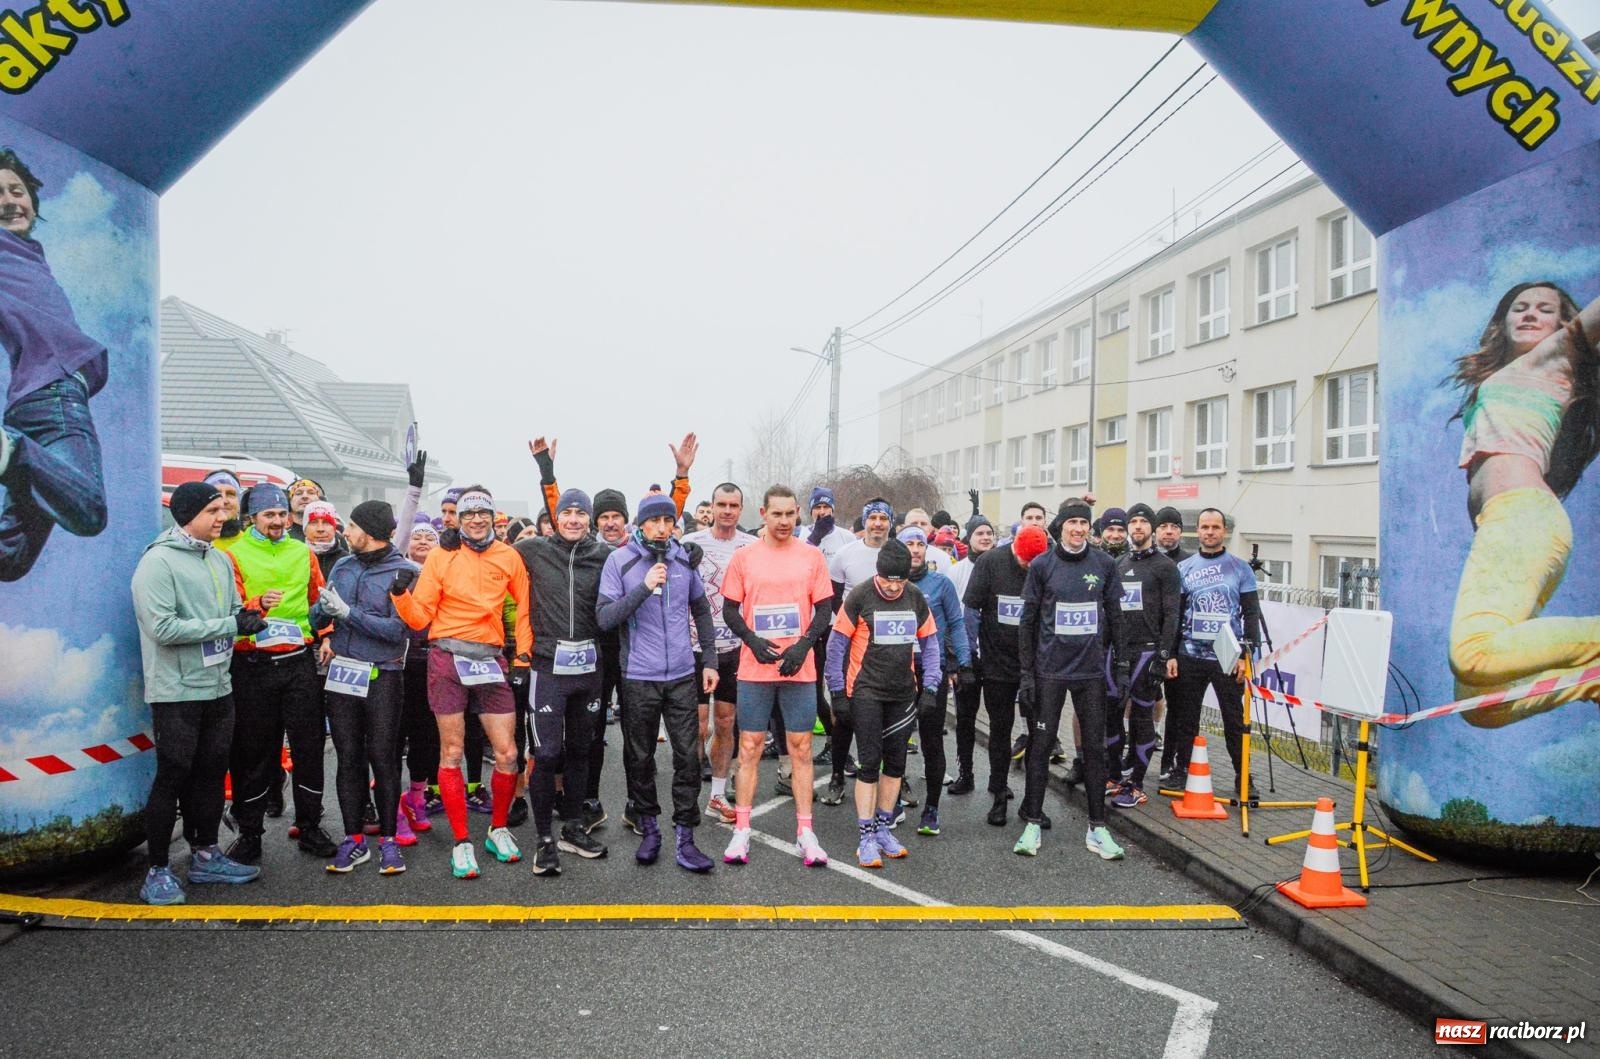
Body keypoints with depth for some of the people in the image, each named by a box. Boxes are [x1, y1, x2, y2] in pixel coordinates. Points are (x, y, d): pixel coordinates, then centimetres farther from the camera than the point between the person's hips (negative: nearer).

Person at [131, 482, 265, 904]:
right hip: (177, 692, -7)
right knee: (172, 778, -1)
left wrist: (247, 616, -7)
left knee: (211, 773, 14)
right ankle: (158, 871, 12)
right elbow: (164, 628, -22)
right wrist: (230, 625, -21)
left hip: (218, 688, 7)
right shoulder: (159, 561, -14)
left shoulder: (220, 559, 10)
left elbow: (234, 611, 17)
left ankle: (205, 856, 27)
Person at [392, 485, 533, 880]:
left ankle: (498, 829, 24)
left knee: (506, 753, 2)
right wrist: (402, 594, -20)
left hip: (490, 661, 2)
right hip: (447, 659, -2)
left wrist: (523, 658, 4)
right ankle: (461, 843, 14)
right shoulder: (441, 555, 0)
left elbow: (525, 607, 11)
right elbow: (420, 617, -1)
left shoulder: (509, 557, 5)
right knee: (451, 752, 3)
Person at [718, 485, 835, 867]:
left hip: (799, 668, 0)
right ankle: (741, 831, 12)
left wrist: (803, 645, -10)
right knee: (749, 747, 4)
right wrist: (754, 642, -12)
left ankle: (805, 832, 13)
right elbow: (729, 610, 4)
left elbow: (824, 609, 5)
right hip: (754, 668, 0)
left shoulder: (812, 556, 3)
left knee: (801, 748, 5)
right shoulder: (743, 557, 2)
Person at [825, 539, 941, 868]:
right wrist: (838, 692, -6)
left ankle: (883, 829, 23)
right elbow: (837, 644, -5)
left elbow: (930, 643, 11)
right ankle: (867, 838, 5)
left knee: (896, 762, 9)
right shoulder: (860, 596, -9)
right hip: (866, 692, -4)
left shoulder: (916, 598, 3)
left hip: (903, 693, 4)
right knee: (870, 761, -4)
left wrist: (929, 687, 3)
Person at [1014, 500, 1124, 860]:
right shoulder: (1042, 565, -2)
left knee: (1095, 746, 7)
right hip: (1050, 669, -2)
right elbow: (1028, 620, 0)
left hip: (1091, 669, 2)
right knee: (1040, 744, 3)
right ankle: (1032, 823, 13)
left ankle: (1097, 827, 17)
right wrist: (1026, 672, -3)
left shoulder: (1104, 564, 3)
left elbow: (1115, 615, 9)